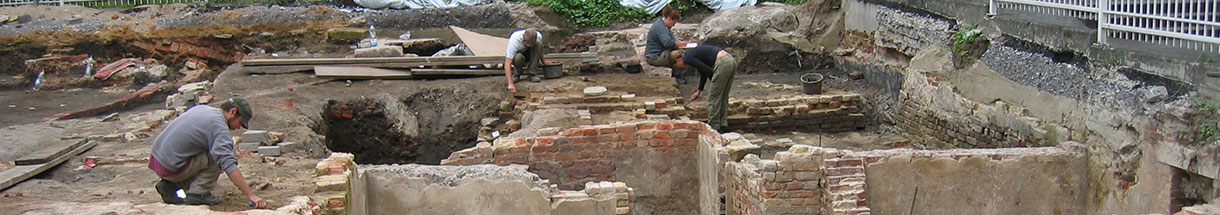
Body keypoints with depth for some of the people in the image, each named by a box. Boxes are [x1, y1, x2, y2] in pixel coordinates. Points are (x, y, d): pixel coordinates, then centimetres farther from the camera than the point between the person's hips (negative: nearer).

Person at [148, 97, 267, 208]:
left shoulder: (201, 108, 11)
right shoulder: (218, 126, -16)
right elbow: (229, 165, -25)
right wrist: (251, 195, -27)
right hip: (170, 167, -9)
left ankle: (169, 185, 13)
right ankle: (198, 193, -7)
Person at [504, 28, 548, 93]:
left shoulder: (538, 36, -25)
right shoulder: (514, 41, -38)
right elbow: (507, 64, -44)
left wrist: (543, 61, 2)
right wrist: (510, 84, -53)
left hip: (530, 55, 3)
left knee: (538, 43, -28)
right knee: (518, 57, -40)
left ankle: (532, 73, -18)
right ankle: (517, 72, -5)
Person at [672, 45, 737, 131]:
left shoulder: (688, 58, -3)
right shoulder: (692, 53, 24)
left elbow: (707, 70, -7)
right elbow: (703, 73, 32)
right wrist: (699, 91, 35)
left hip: (723, 63, -9)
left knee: (714, 98, 2)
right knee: (723, 96, 17)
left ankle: (713, 127, 8)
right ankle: (722, 125, 22)